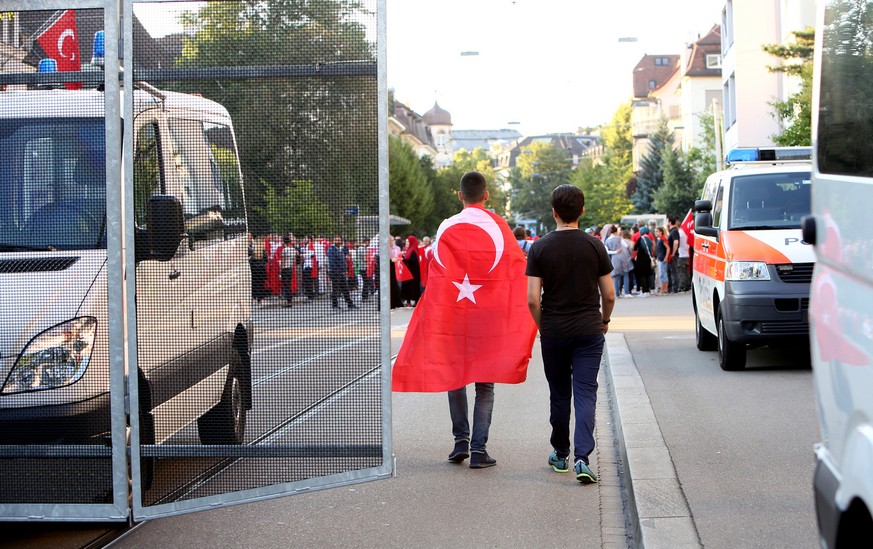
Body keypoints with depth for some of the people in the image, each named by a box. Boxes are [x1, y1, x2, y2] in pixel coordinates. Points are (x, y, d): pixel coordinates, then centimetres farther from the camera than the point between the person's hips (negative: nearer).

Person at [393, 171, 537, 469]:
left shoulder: (447, 228, -2)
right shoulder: (499, 227, -1)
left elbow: (436, 275, -3)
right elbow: (517, 269, 2)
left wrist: (434, 319, 2)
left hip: (452, 313, 0)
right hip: (491, 316, 0)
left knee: (454, 375, 16)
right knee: (485, 384, 5)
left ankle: (461, 440, 11)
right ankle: (479, 447, -1)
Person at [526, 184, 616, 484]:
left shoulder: (540, 248, -5)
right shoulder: (595, 246, -3)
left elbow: (533, 299, -7)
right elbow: (609, 295, 0)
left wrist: (542, 326, 9)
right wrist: (604, 320, 19)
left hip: (553, 332, 1)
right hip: (589, 330, 0)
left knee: (559, 394, 14)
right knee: (585, 393, -2)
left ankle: (560, 454, 26)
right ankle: (582, 458, -15)